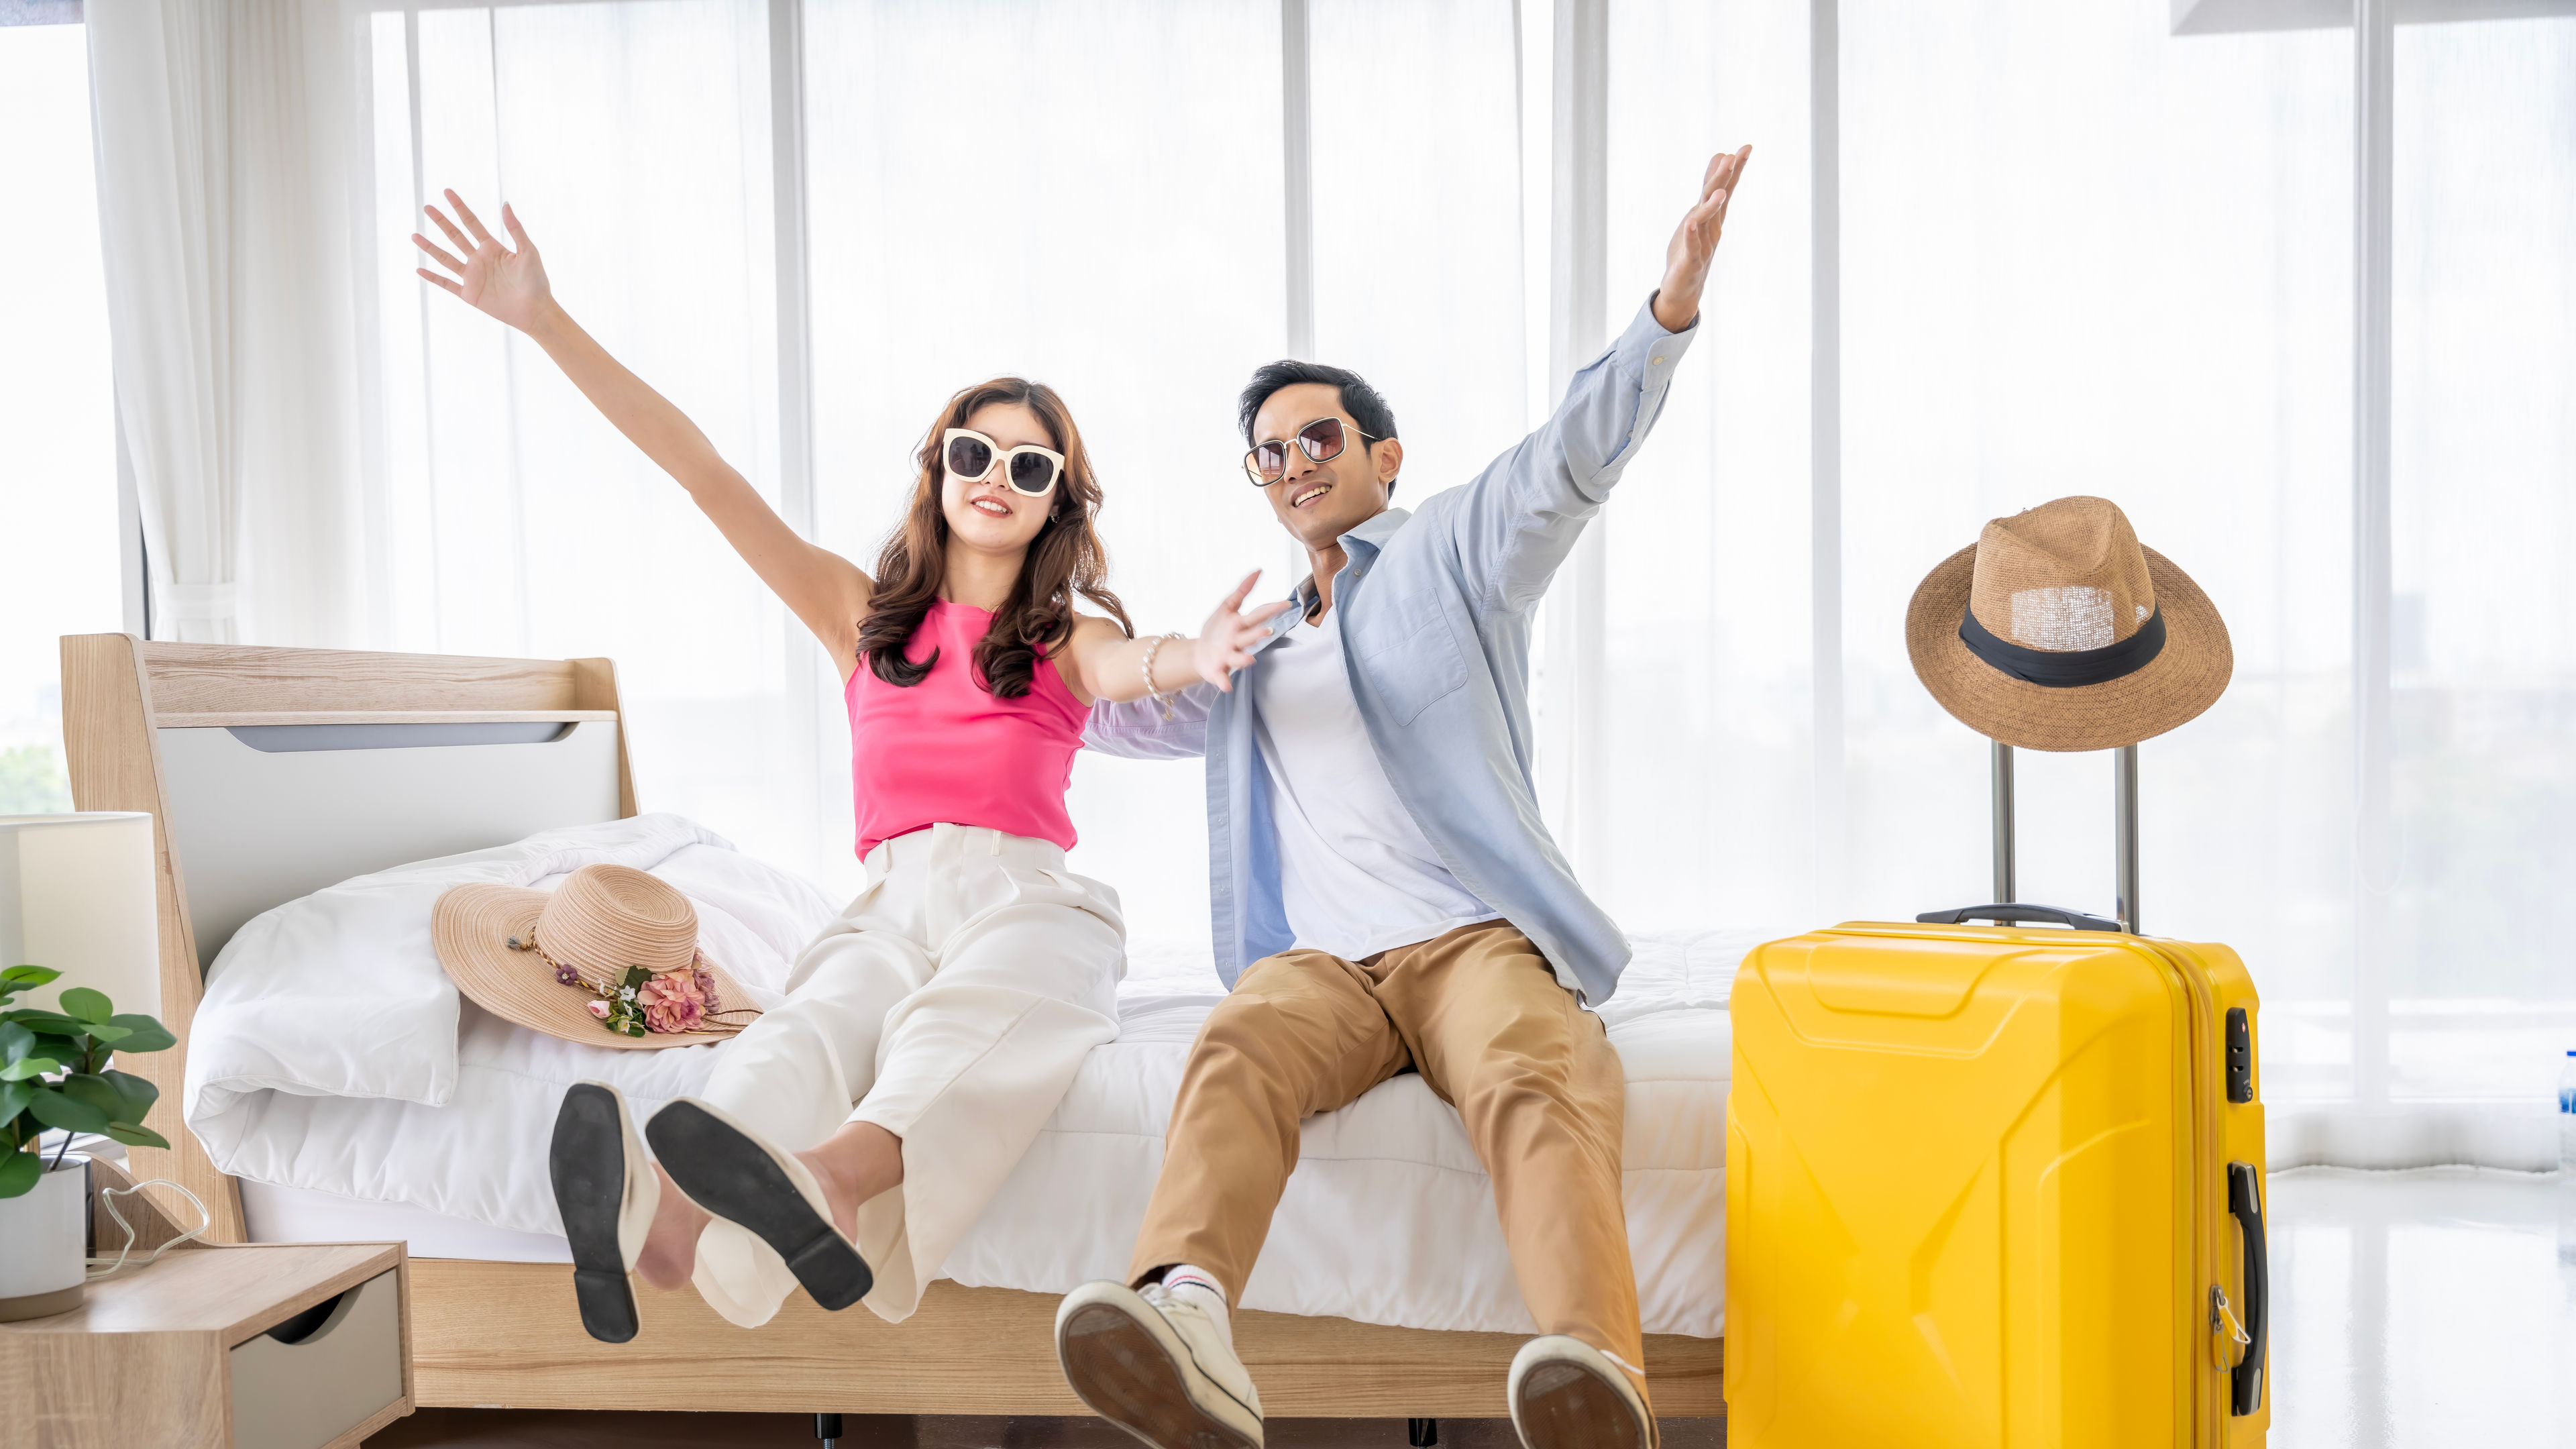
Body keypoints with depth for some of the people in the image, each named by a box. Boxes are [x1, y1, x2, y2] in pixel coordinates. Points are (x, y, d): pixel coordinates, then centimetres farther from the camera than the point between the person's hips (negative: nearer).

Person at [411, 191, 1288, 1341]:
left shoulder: (1070, 637, 13)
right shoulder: (865, 613, 18)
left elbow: (1131, 665, -13)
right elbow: (702, 472, 13)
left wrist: (1191, 658, -39)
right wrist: (544, 322, 8)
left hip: (1030, 895, -1)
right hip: (896, 898, 1)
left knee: (979, 999, -39)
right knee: (825, 1019, -35)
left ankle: (829, 1182, -67)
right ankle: (668, 1223, -64)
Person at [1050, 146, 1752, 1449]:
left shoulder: (1451, 553, 17)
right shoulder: (1257, 646, 31)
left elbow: (1570, 462, -1)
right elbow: (1119, 716, 45)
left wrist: (1670, 306, -15)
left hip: (1475, 940, -2)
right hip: (1315, 960, 3)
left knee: (1536, 1083, -35)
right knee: (1236, 1052, -32)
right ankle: (1184, 1322, -56)